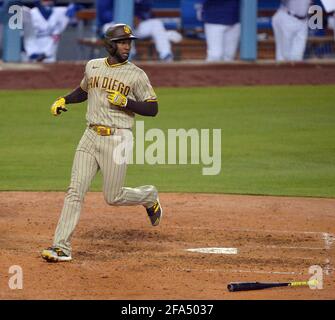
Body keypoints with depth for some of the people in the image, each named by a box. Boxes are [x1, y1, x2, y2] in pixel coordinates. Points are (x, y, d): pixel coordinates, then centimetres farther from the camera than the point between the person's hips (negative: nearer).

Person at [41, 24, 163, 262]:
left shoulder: (136, 75, -4)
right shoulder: (93, 66, 10)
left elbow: (152, 109, -3)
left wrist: (125, 101, -16)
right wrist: (64, 100, 11)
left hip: (117, 139, -4)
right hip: (91, 136, 4)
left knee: (113, 197, 1)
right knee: (75, 190, -6)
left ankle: (149, 197, 33)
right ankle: (62, 247, -7)